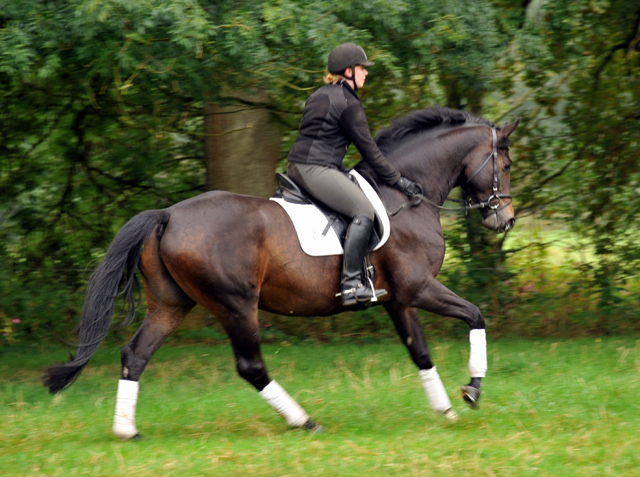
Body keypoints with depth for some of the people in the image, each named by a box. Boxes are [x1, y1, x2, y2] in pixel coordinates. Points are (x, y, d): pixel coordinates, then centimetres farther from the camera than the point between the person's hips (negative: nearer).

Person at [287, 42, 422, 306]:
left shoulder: (320, 95, 20)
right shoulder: (348, 103, -10)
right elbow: (369, 150, -7)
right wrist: (398, 180, 0)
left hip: (297, 166, 11)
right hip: (316, 169, -11)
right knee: (364, 210, -18)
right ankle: (351, 283, -23)